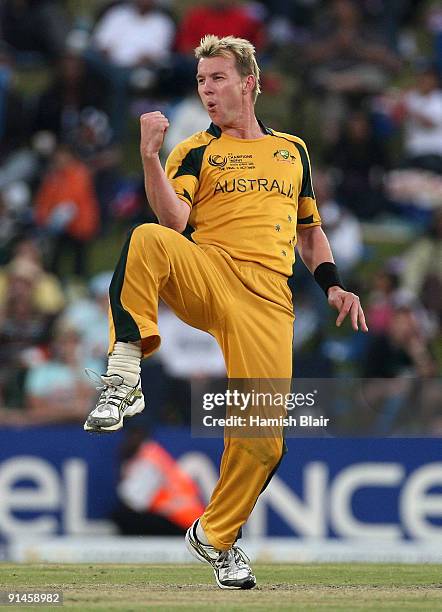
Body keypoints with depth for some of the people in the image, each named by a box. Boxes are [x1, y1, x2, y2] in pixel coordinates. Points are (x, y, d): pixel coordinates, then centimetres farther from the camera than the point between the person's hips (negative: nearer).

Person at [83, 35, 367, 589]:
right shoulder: (195, 151, 13)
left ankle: (215, 537, 15)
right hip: (209, 272, -2)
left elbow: (308, 230, 32)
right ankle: (123, 381, -38)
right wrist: (150, 157, -18)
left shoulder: (293, 149, 23)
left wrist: (332, 285, 17)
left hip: (268, 298, 2)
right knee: (147, 240, -36)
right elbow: (175, 220, -5)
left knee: (264, 435, -10)